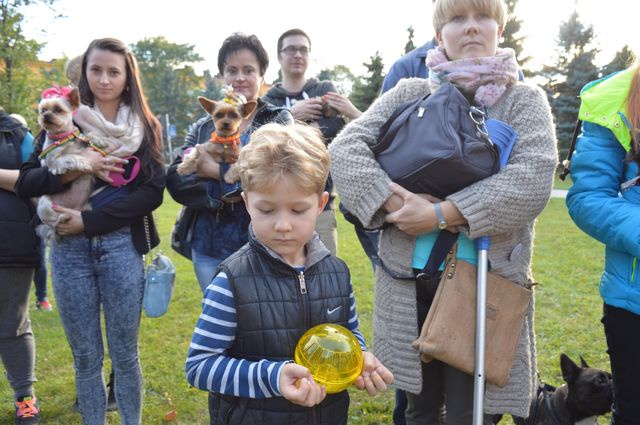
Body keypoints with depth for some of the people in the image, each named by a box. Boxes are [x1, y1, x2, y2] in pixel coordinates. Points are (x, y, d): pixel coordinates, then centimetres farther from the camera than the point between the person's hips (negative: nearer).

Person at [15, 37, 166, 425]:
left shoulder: (145, 127, 5)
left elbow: (152, 193, -5)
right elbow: (26, 183, 1)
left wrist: (88, 220, -12)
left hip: (122, 246, -1)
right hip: (69, 249, 1)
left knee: (124, 354, 6)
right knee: (86, 356, 10)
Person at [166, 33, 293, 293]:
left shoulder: (279, 121, 3)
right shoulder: (203, 127, 12)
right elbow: (175, 180, 0)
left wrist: (216, 170, -12)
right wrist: (219, 192, -16)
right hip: (207, 249, 3)